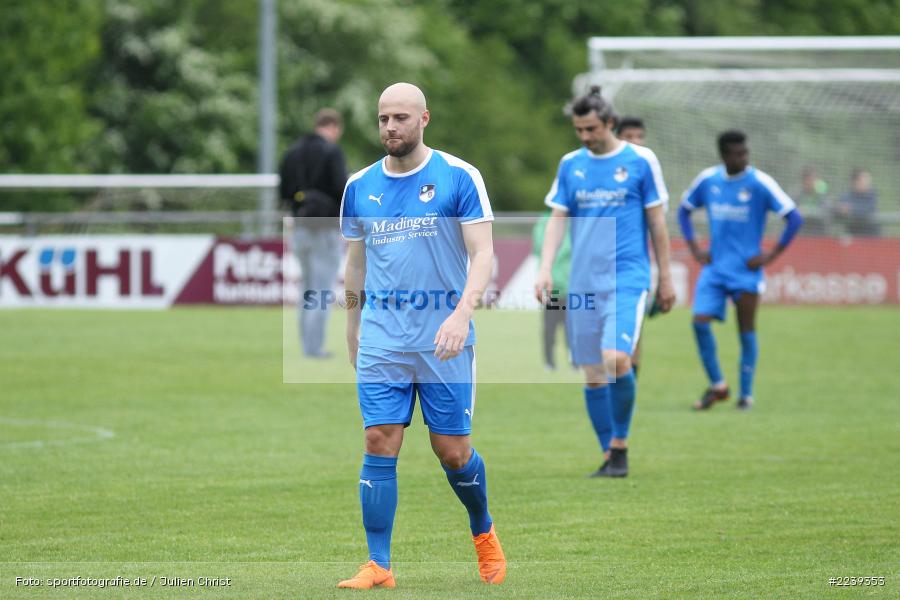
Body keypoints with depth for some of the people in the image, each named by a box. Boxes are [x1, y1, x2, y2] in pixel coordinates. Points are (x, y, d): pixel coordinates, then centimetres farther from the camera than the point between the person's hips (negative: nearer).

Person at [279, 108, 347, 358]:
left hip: (301, 226, 6)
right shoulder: (331, 151, -10)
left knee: (307, 288, 15)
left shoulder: (293, 151, 10)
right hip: (326, 227, -6)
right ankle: (314, 346, -6)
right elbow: (341, 187, -17)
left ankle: (308, 344, 15)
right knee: (322, 290, -3)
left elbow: (283, 190, 12)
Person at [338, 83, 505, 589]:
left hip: (444, 338, -3)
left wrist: (462, 312, -23)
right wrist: (353, 332, 18)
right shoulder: (360, 187, 9)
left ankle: (484, 533, 30)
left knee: (453, 452, 2)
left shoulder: (459, 177, -3)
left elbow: (482, 254, -9)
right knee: (380, 446, -6)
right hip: (381, 338, 3)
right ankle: (378, 566, -3)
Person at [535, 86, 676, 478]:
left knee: (616, 358, -21)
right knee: (592, 373, 3)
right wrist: (545, 269, -3)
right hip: (583, 280, 4)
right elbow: (557, 219, 10)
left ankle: (620, 444, -4)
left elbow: (657, 221, 4)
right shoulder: (571, 164, 10)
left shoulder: (641, 161, 0)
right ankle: (609, 456, 12)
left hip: (627, 275, -4)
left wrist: (666, 277, 4)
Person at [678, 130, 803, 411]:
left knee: (746, 330, 2)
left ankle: (746, 394, 15)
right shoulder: (707, 180, 2)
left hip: (747, 270, -3)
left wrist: (771, 255, -12)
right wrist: (694, 248, 8)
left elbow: (794, 218, -11)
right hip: (714, 268, 3)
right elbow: (684, 210, 19)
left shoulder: (760, 183, -10)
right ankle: (717, 384, 7)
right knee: (700, 321, -11)